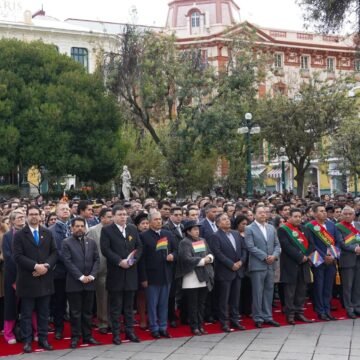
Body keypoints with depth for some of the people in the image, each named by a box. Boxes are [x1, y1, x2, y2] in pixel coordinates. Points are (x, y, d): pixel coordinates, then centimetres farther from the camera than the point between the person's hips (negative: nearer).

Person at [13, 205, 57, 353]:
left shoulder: (48, 233, 10)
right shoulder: (19, 235, -1)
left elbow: (54, 252, 6)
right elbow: (18, 256, -10)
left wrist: (46, 265, -11)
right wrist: (35, 266, -19)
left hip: (45, 278, 3)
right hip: (27, 280, -3)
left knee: (44, 312, 10)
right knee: (26, 313, 4)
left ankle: (43, 339, 18)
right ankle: (27, 341, 11)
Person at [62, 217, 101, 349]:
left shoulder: (92, 242, 11)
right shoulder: (66, 243, -2)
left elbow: (97, 260, 7)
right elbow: (68, 262, -10)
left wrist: (92, 276, -7)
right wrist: (81, 277, -14)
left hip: (89, 282, 4)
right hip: (74, 283, -4)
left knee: (88, 311, 9)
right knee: (75, 312, 2)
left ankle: (87, 336, 17)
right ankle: (75, 337, 10)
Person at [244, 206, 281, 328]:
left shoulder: (271, 228, 13)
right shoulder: (249, 229, -4)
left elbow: (277, 244, 11)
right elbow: (251, 247, -12)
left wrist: (274, 255, -8)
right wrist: (265, 257, -15)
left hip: (270, 265, 5)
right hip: (257, 265, -5)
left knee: (269, 291, 9)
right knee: (258, 293, 0)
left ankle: (267, 316, 18)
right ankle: (258, 318, 8)